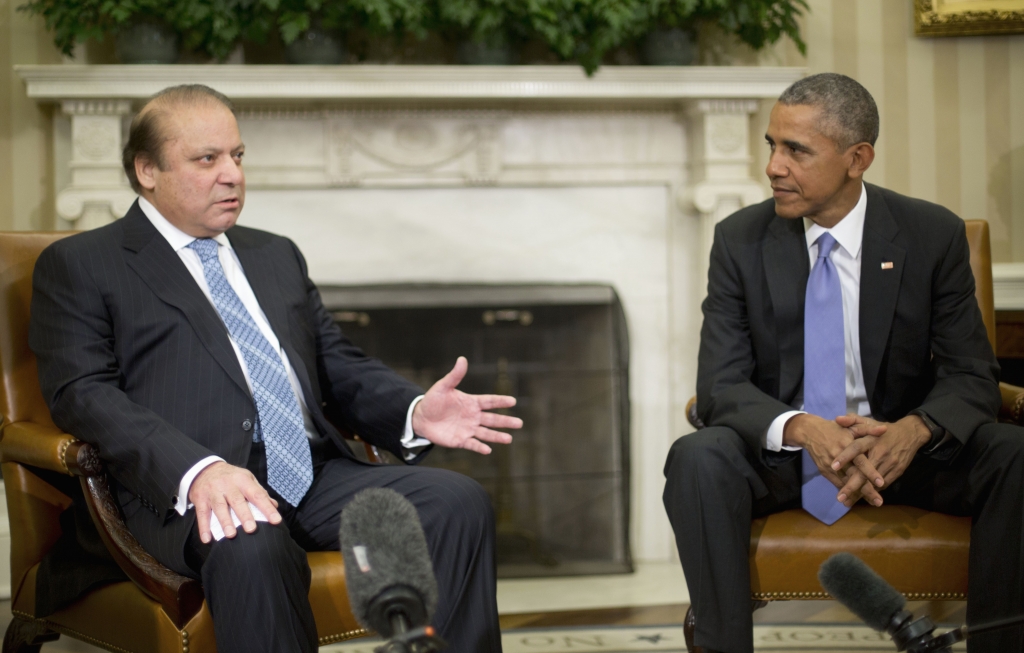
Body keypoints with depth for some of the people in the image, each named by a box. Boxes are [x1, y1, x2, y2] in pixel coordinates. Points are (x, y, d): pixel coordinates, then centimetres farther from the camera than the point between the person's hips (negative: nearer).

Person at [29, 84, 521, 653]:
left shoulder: (278, 256, 28)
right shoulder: (79, 266, 8)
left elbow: (341, 368, 26)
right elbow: (85, 394, -6)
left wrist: (415, 412, 2)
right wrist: (198, 470, -24)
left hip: (315, 477, 6)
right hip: (184, 492, -6)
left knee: (459, 501, -19)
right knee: (252, 546, -39)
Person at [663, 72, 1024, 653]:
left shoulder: (934, 236, -4)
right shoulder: (740, 241, -3)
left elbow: (973, 377, -5)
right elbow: (721, 385, -9)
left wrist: (914, 430, -29)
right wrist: (802, 429, -32)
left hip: (897, 449, 0)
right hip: (780, 449, 0)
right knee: (697, 460, -32)